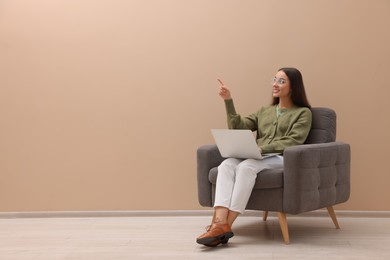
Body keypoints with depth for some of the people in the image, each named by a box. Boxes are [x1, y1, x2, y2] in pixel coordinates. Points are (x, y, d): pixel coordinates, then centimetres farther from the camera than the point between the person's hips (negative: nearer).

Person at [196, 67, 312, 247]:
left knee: (246, 166, -36)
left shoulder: (303, 113, 10)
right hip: (257, 157, 5)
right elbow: (238, 126, 16)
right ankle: (220, 222, -43)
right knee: (226, 164, -29)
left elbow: (293, 142, -5)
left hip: (281, 158, -5)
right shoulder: (264, 111, 28)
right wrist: (228, 101, 5)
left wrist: (262, 148, -17)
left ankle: (226, 225, -37)